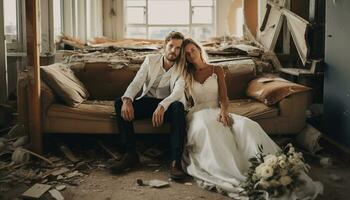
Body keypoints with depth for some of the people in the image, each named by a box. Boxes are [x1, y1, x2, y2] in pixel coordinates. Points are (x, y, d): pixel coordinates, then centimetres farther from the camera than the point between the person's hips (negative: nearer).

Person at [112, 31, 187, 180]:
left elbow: (178, 91, -22)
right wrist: (127, 100, -30)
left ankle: (176, 161, -40)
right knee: (119, 103, -24)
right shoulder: (150, 60, 3)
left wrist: (162, 106, -43)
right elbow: (136, 83, -7)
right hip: (147, 101, 2)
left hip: (167, 105, -2)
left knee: (178, 106, -37)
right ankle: (130, 154, -23)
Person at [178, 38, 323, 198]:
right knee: (210, 128, -41)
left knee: (246, 125, -32)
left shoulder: (216, 70, 18)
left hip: (216, 111, 2)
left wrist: (223, 111, -17)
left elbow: (223, 98, 6)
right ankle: (236, 177, -55)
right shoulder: (186, 75, 20)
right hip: (197, 114, -1)